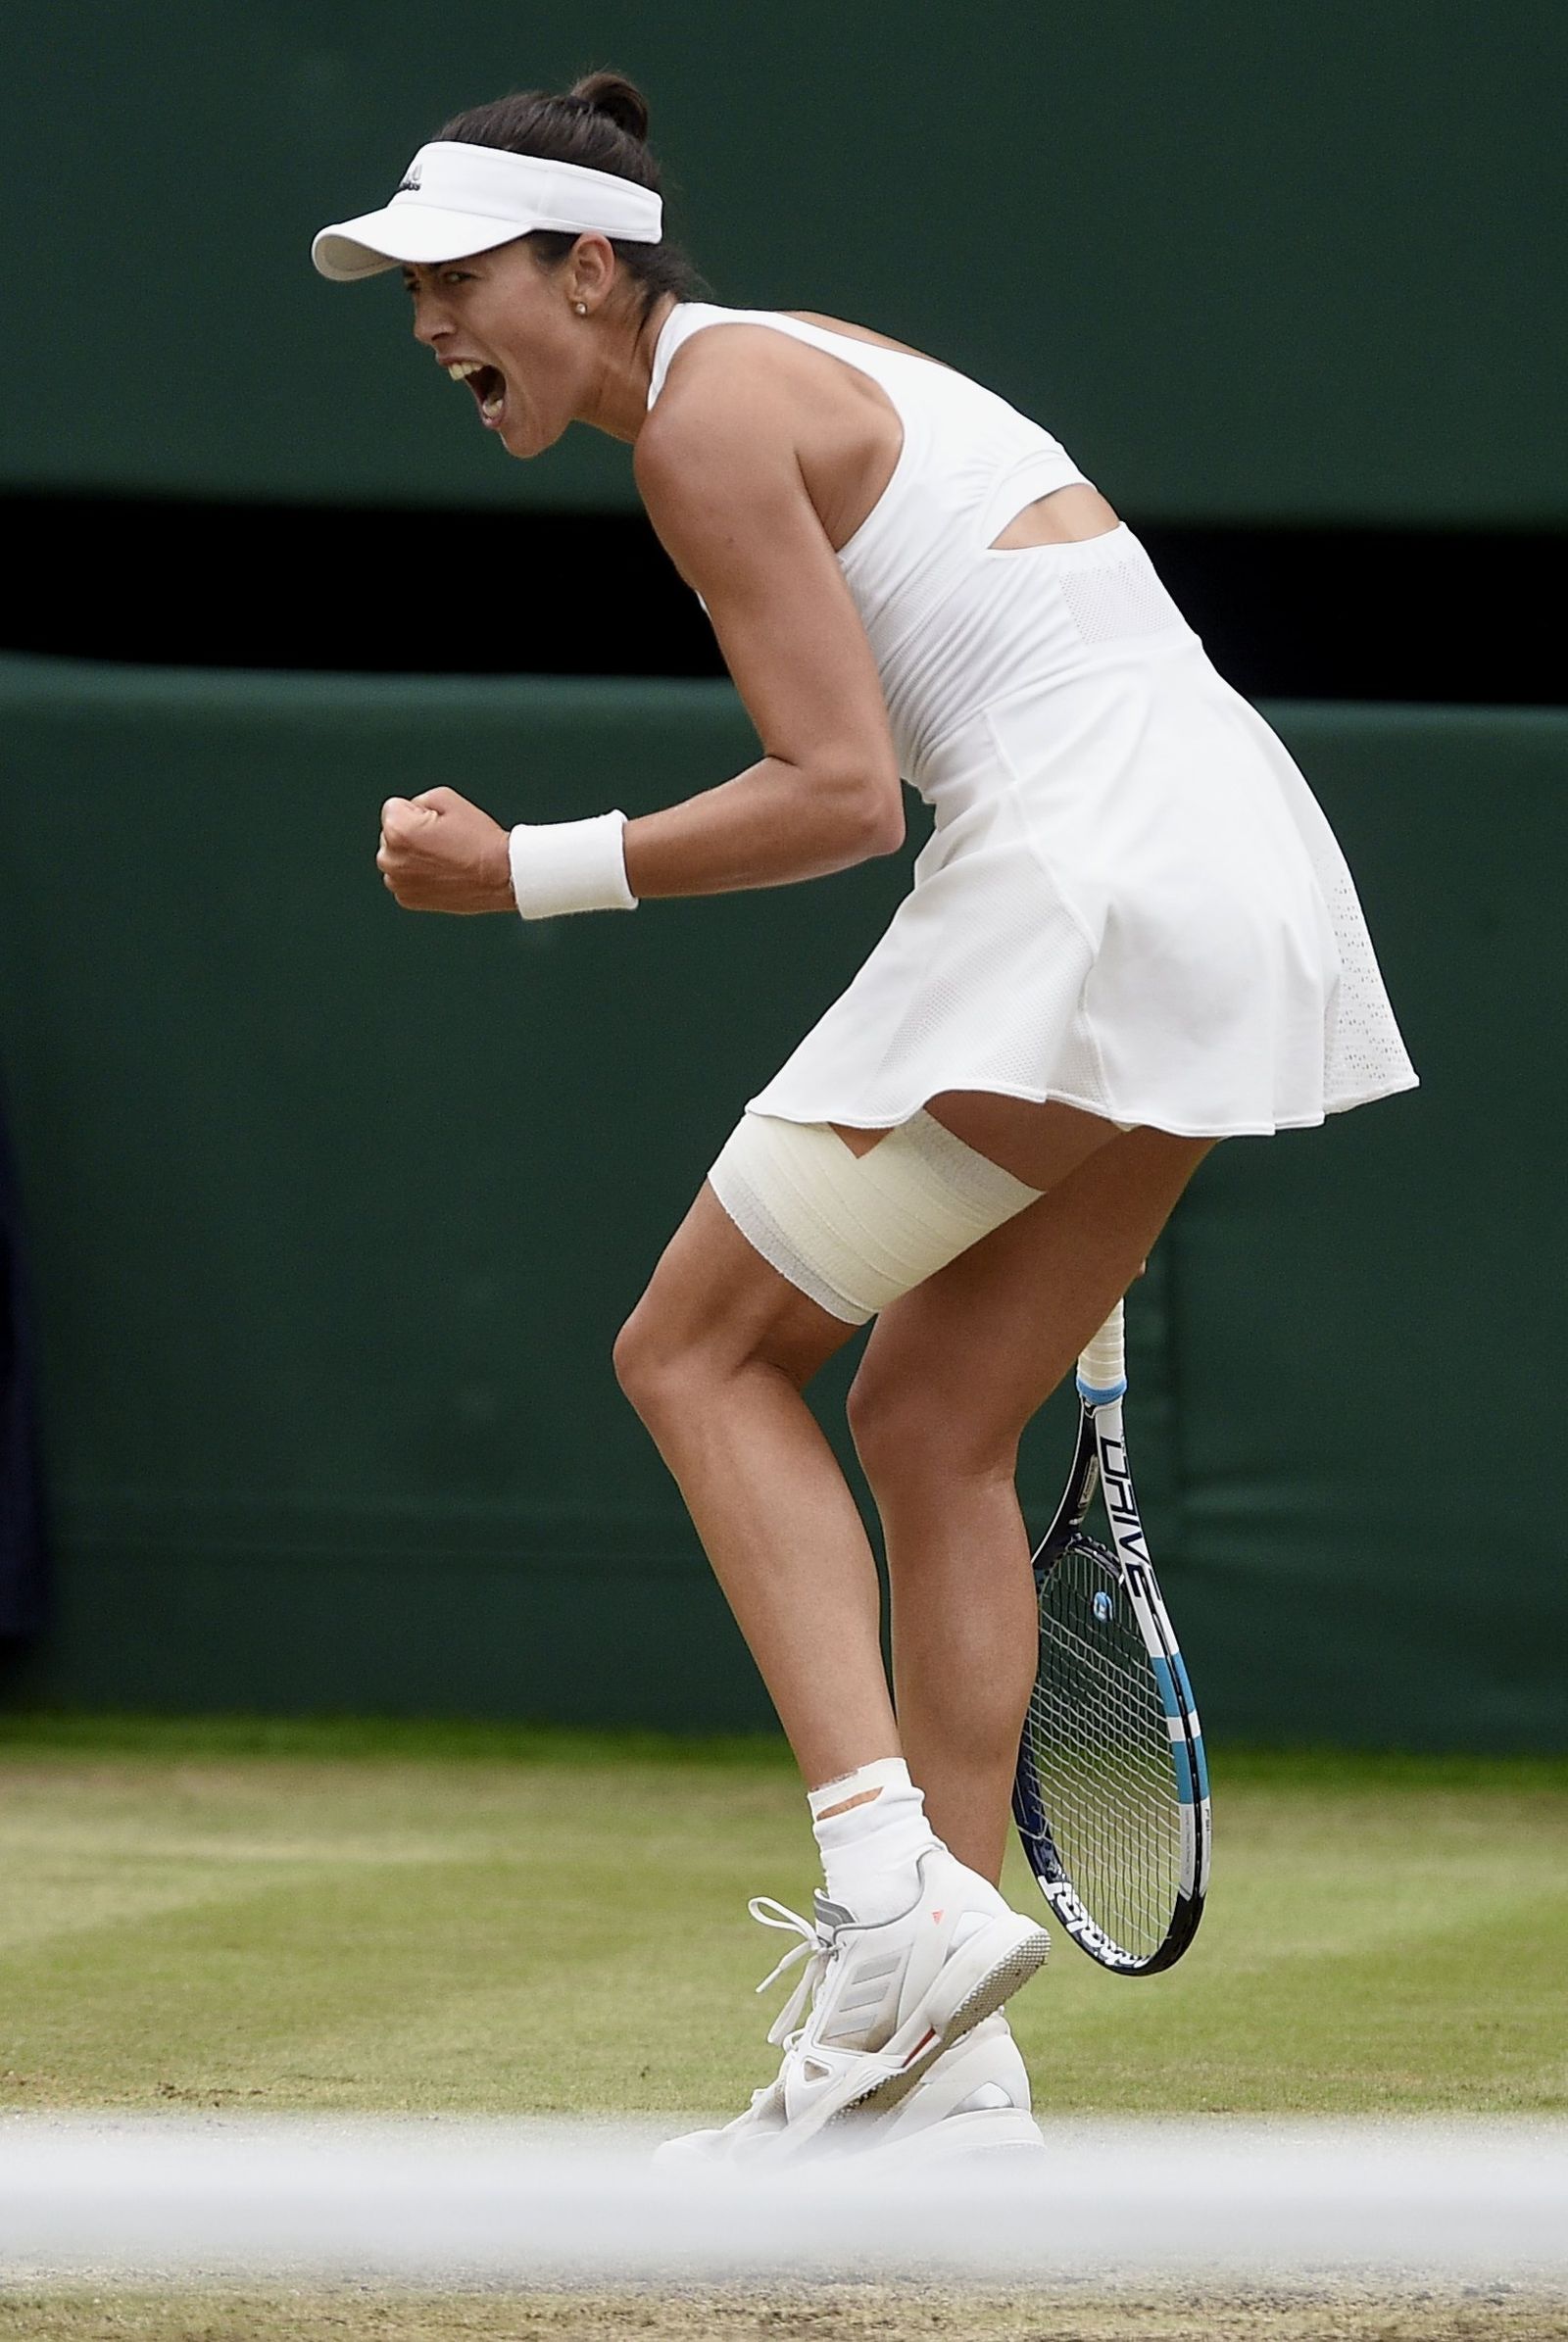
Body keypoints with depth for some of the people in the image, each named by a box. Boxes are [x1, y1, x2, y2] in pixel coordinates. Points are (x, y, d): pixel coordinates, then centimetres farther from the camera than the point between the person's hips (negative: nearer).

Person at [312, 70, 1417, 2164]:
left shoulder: (706, 411, -7)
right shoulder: (800, 370, 22)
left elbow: (842, 790, -15)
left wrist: (527, 874, -9)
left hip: (1093, 886, -9)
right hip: (1245, 882, 9)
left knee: (700, 1351, 3)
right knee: (931, 1422, 13)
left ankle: (895, 1900, -12)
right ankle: (951, 2068, 10)